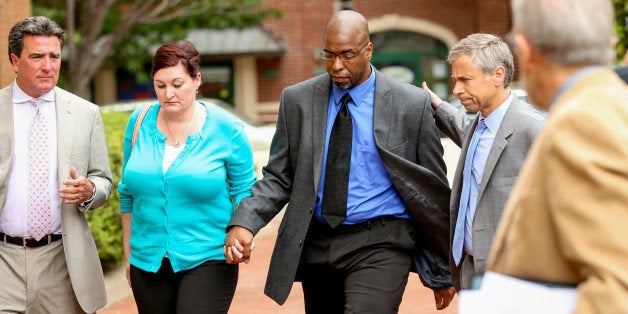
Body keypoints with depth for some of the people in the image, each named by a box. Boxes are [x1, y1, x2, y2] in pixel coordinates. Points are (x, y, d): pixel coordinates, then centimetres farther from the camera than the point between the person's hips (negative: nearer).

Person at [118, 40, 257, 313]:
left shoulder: (226, 129, -6)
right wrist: (128, 253, 14)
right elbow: (128, 193, 12)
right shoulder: (139, 122, 3)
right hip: (148, 261, 4)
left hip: (207, 262, -3)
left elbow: (245, 193, 2)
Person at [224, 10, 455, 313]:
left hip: (379, 246, -4)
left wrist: (441, 273, 6)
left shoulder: (412, 104, -4)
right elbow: (278, 177, 5)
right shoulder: (297, 100, 3)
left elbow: (433, 191, 1)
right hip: (315, 245, 4)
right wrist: (244, 223, -15)